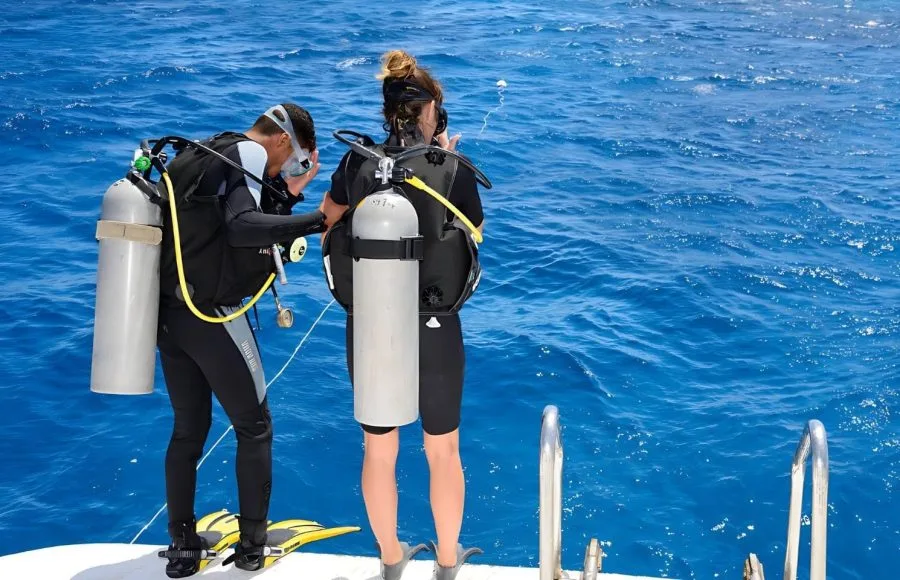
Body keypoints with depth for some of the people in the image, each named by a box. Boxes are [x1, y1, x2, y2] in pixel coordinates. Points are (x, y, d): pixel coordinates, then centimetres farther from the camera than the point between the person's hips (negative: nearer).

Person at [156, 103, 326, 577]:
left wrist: (289, 195, 10)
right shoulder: (249, 153, -8)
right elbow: (242, 227, -27)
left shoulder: (195, 156, 18)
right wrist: (317, 220, -30)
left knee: (188, 429, 17)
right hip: (211, 315, -8)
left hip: (169, 312, 8)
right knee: (253, 426, 7)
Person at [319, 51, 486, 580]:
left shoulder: (357, 164, -5)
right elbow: (474, 238, 4)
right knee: (443, 450, 19)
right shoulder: (455, 171, -12)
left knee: (379, 450, 19)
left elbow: (327, 225, 11)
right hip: (434, 332, -2)